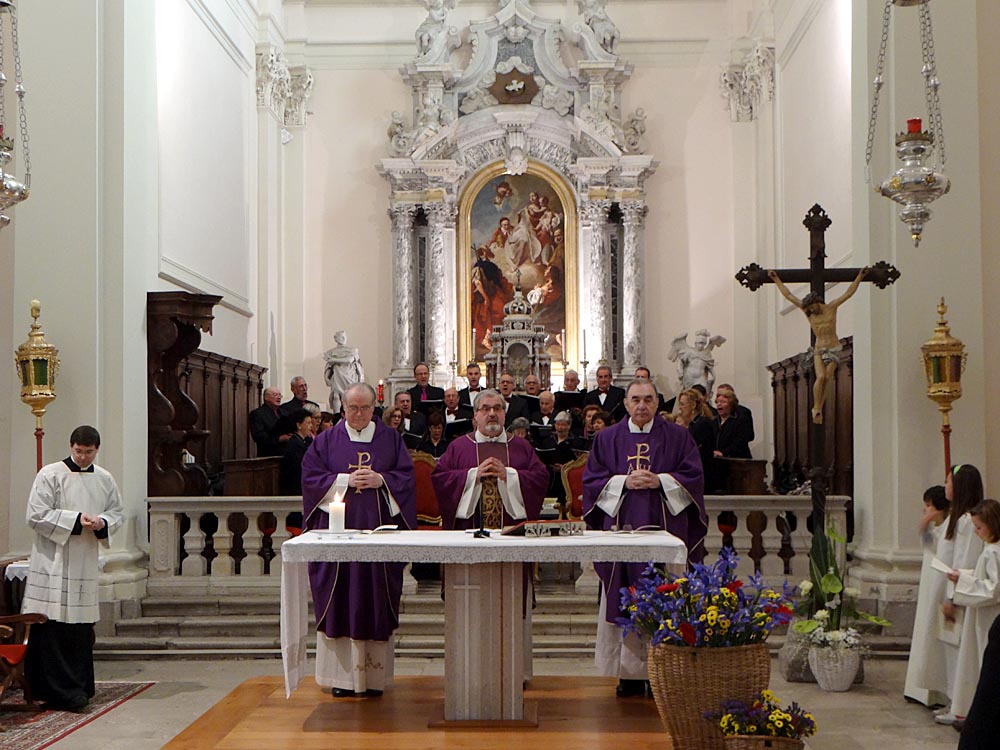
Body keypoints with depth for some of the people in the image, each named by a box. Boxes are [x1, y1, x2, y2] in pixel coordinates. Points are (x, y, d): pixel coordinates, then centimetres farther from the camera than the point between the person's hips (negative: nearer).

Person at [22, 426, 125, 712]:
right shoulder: (50, 475, -5)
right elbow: (35, 516, -9)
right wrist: (75, 520, -17)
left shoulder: (105, 479, 9)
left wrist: (103, 522, -6)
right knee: (55, 627, -7)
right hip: (53, 562, -4)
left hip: (86, 563, 5)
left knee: (82, 626, 9)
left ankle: (79, 687, 19)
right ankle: (61, 691, -2)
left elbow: (117, 512, 16)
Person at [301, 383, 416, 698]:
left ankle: (374, 676, 7)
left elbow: (406, 477, 6)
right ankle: (342, 675, 6)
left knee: (376, 599, 0)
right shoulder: (326, 441, 9)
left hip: (378, 531, 0)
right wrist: (345, 480, -10)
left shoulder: (391, 439, 10)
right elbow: (311, 477, 1)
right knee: (339, 602, -1)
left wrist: (381, 480, -12)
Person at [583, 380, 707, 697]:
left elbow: (693, 477, 3)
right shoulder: (607, 439, 11)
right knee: (625, 603, -1)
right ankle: (630, 674, 5)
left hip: (664, 529, -1)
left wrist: (660, 481, -11)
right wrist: (624, 482, -9)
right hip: (622, 529, 1)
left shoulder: (678, 437, 9)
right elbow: (592, 480, 6)